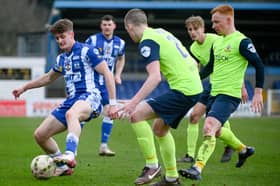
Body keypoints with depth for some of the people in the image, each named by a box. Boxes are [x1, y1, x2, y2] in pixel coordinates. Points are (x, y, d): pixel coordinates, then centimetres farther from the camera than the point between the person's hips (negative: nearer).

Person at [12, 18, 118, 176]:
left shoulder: (86, 51, -2)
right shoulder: (61, 59, 20)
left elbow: (107, 74, -6)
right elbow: (49, 77, 40)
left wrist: (113, 103, -12)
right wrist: (24, 88, 42)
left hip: (89, 97, -8)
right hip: (71, 101, 8)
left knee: (71, 113, -44)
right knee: (40, 135, 1)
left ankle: (70, 155, -60)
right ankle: (64, 167, 17)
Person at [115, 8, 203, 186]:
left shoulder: (147, 42, -11)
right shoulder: (160, 32, 18)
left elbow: (155, 77, -23)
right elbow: (193, 63, 24)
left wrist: (133, 103, -27)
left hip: (182, 90, -10)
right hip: (195, 86, 10)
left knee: (136, 115, -12)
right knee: (160, 129, 22)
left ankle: (152, 165, -7)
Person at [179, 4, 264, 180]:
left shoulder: (242, 42, -10)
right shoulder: (217, 42, 14)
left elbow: (259, 65, -11)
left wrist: (258, 93, -14)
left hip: (229, 95, -9)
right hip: (214, 93, 9)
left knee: (209, 128, -23)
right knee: (216, 130, 20)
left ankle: (197, 168, -28)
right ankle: (243, 149, 44)